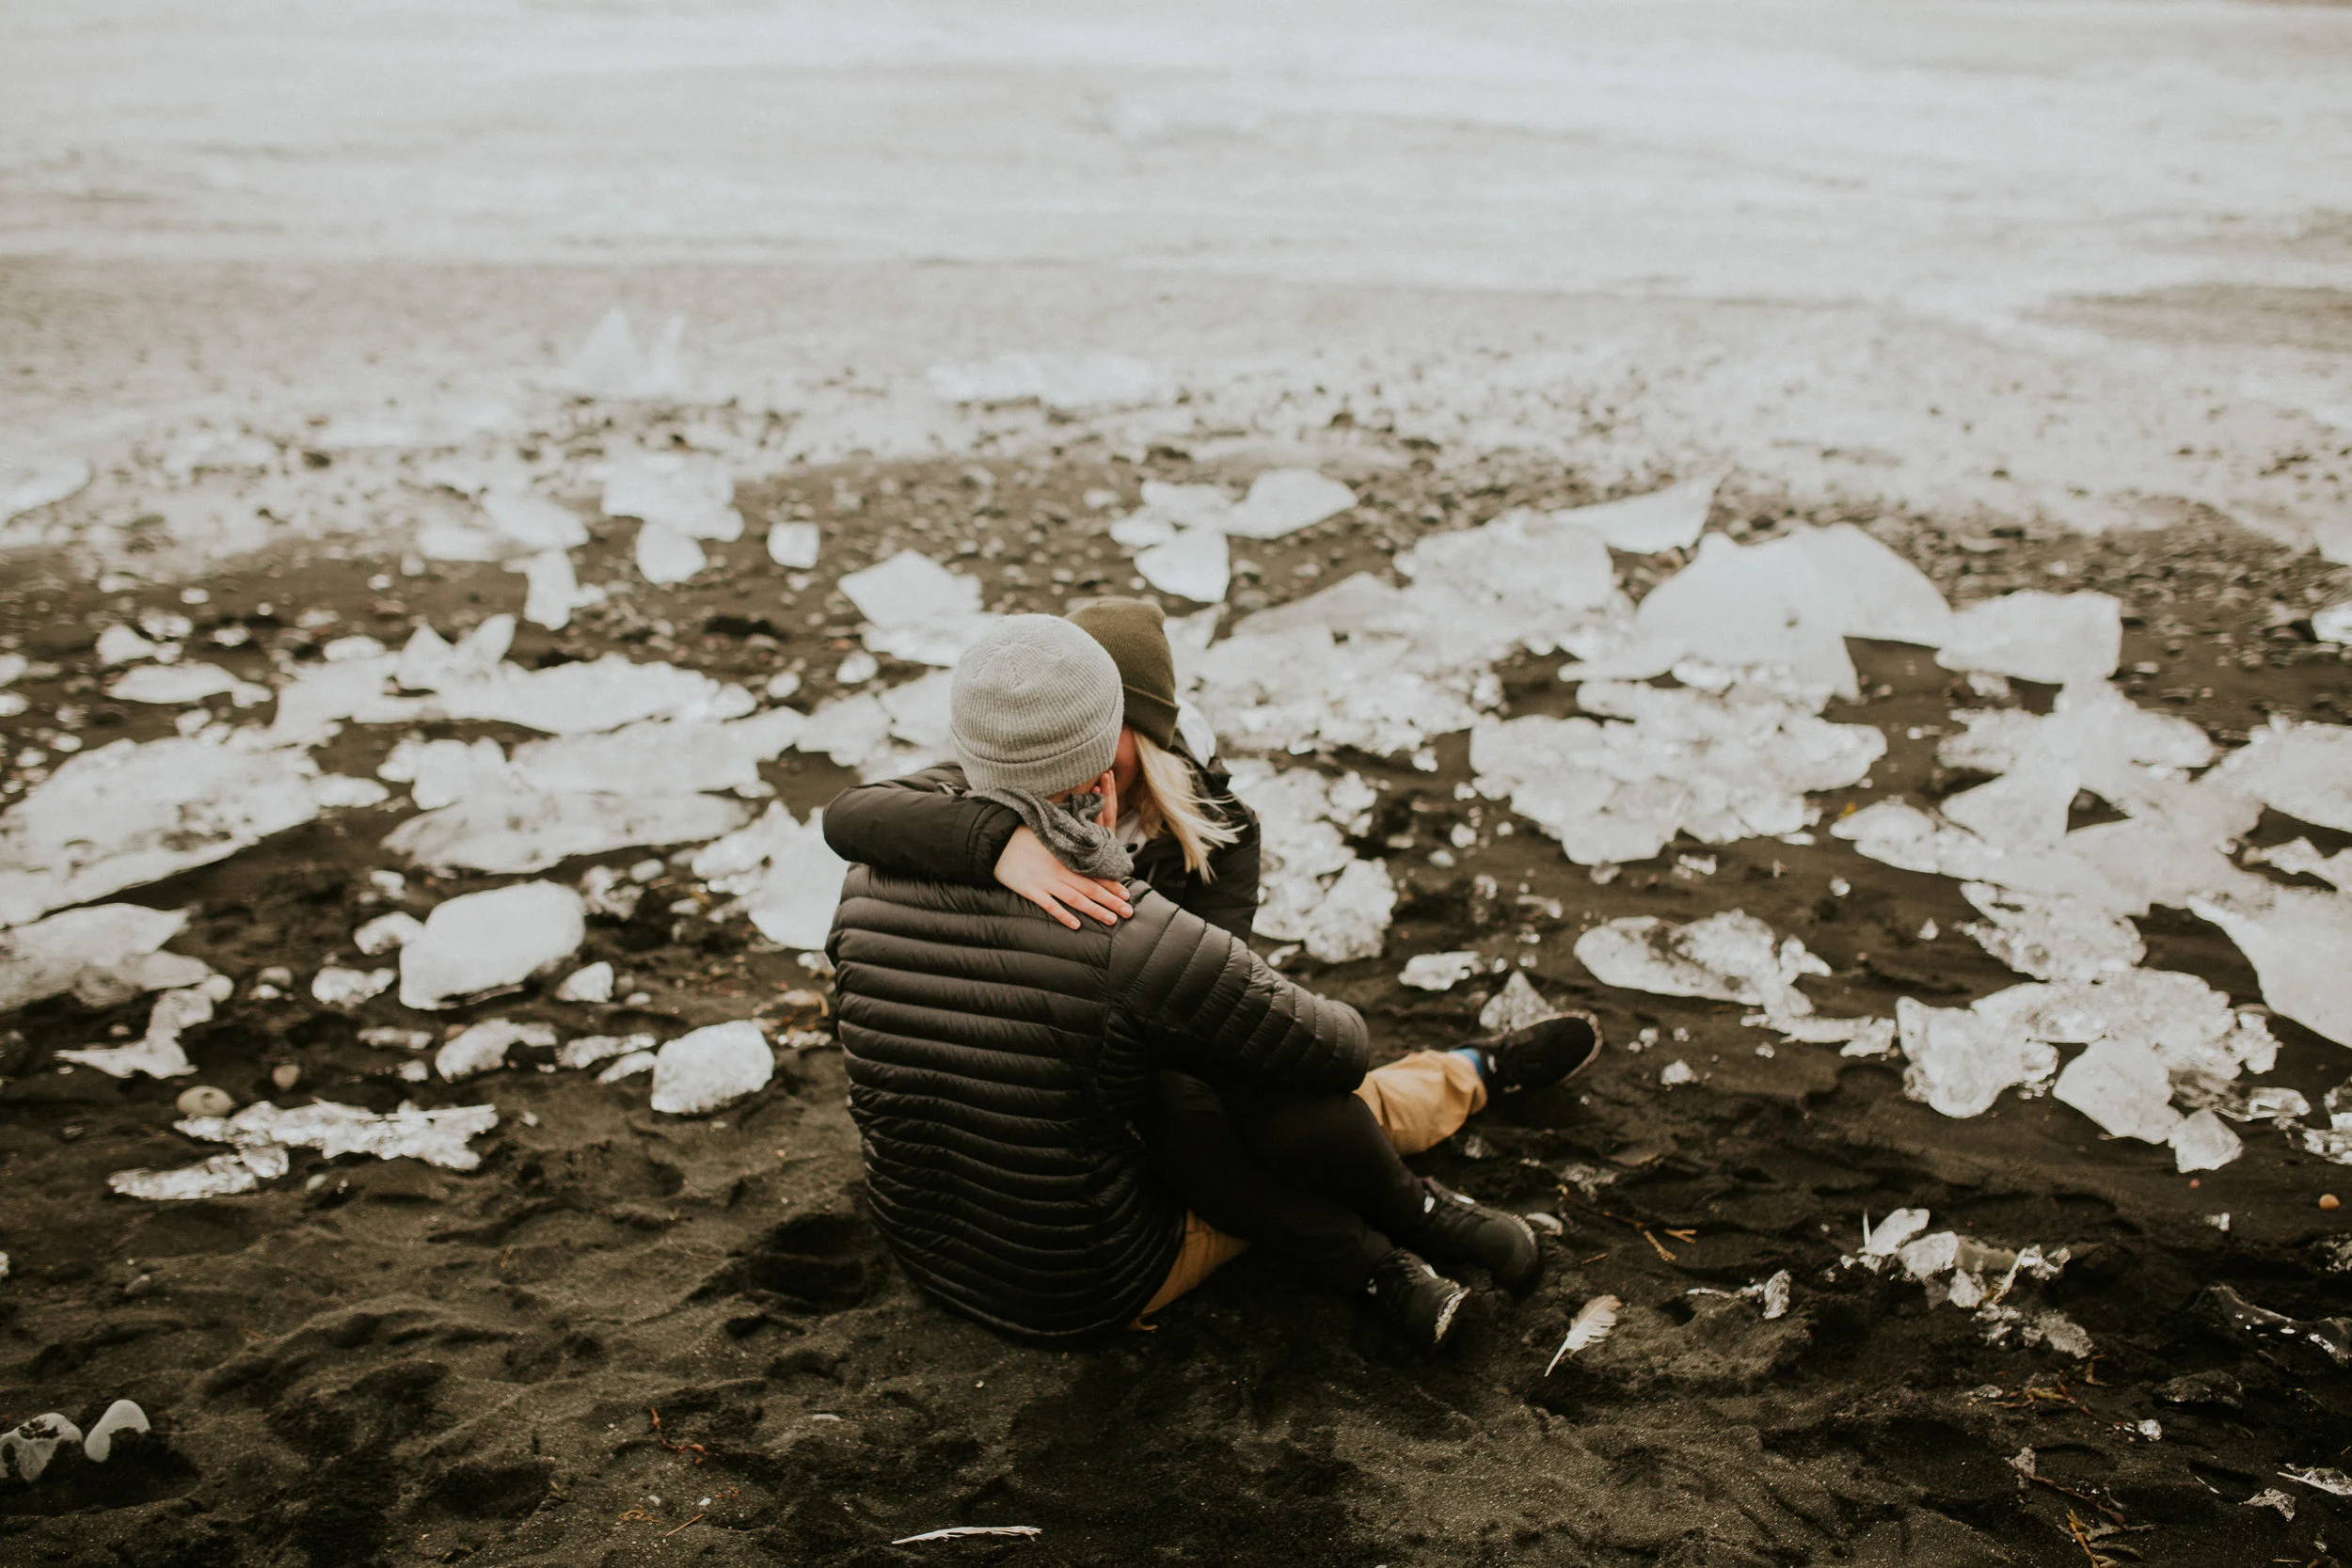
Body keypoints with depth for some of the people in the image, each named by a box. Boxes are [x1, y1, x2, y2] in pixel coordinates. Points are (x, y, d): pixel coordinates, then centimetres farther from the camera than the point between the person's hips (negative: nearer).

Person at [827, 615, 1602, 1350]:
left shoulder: (868, 892, -12)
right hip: (1085, 1288, -6)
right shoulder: (1139, 941, -28)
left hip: (931, 1258, 6)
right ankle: (1417, 1217, 20)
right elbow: (1336, 1047, -13)